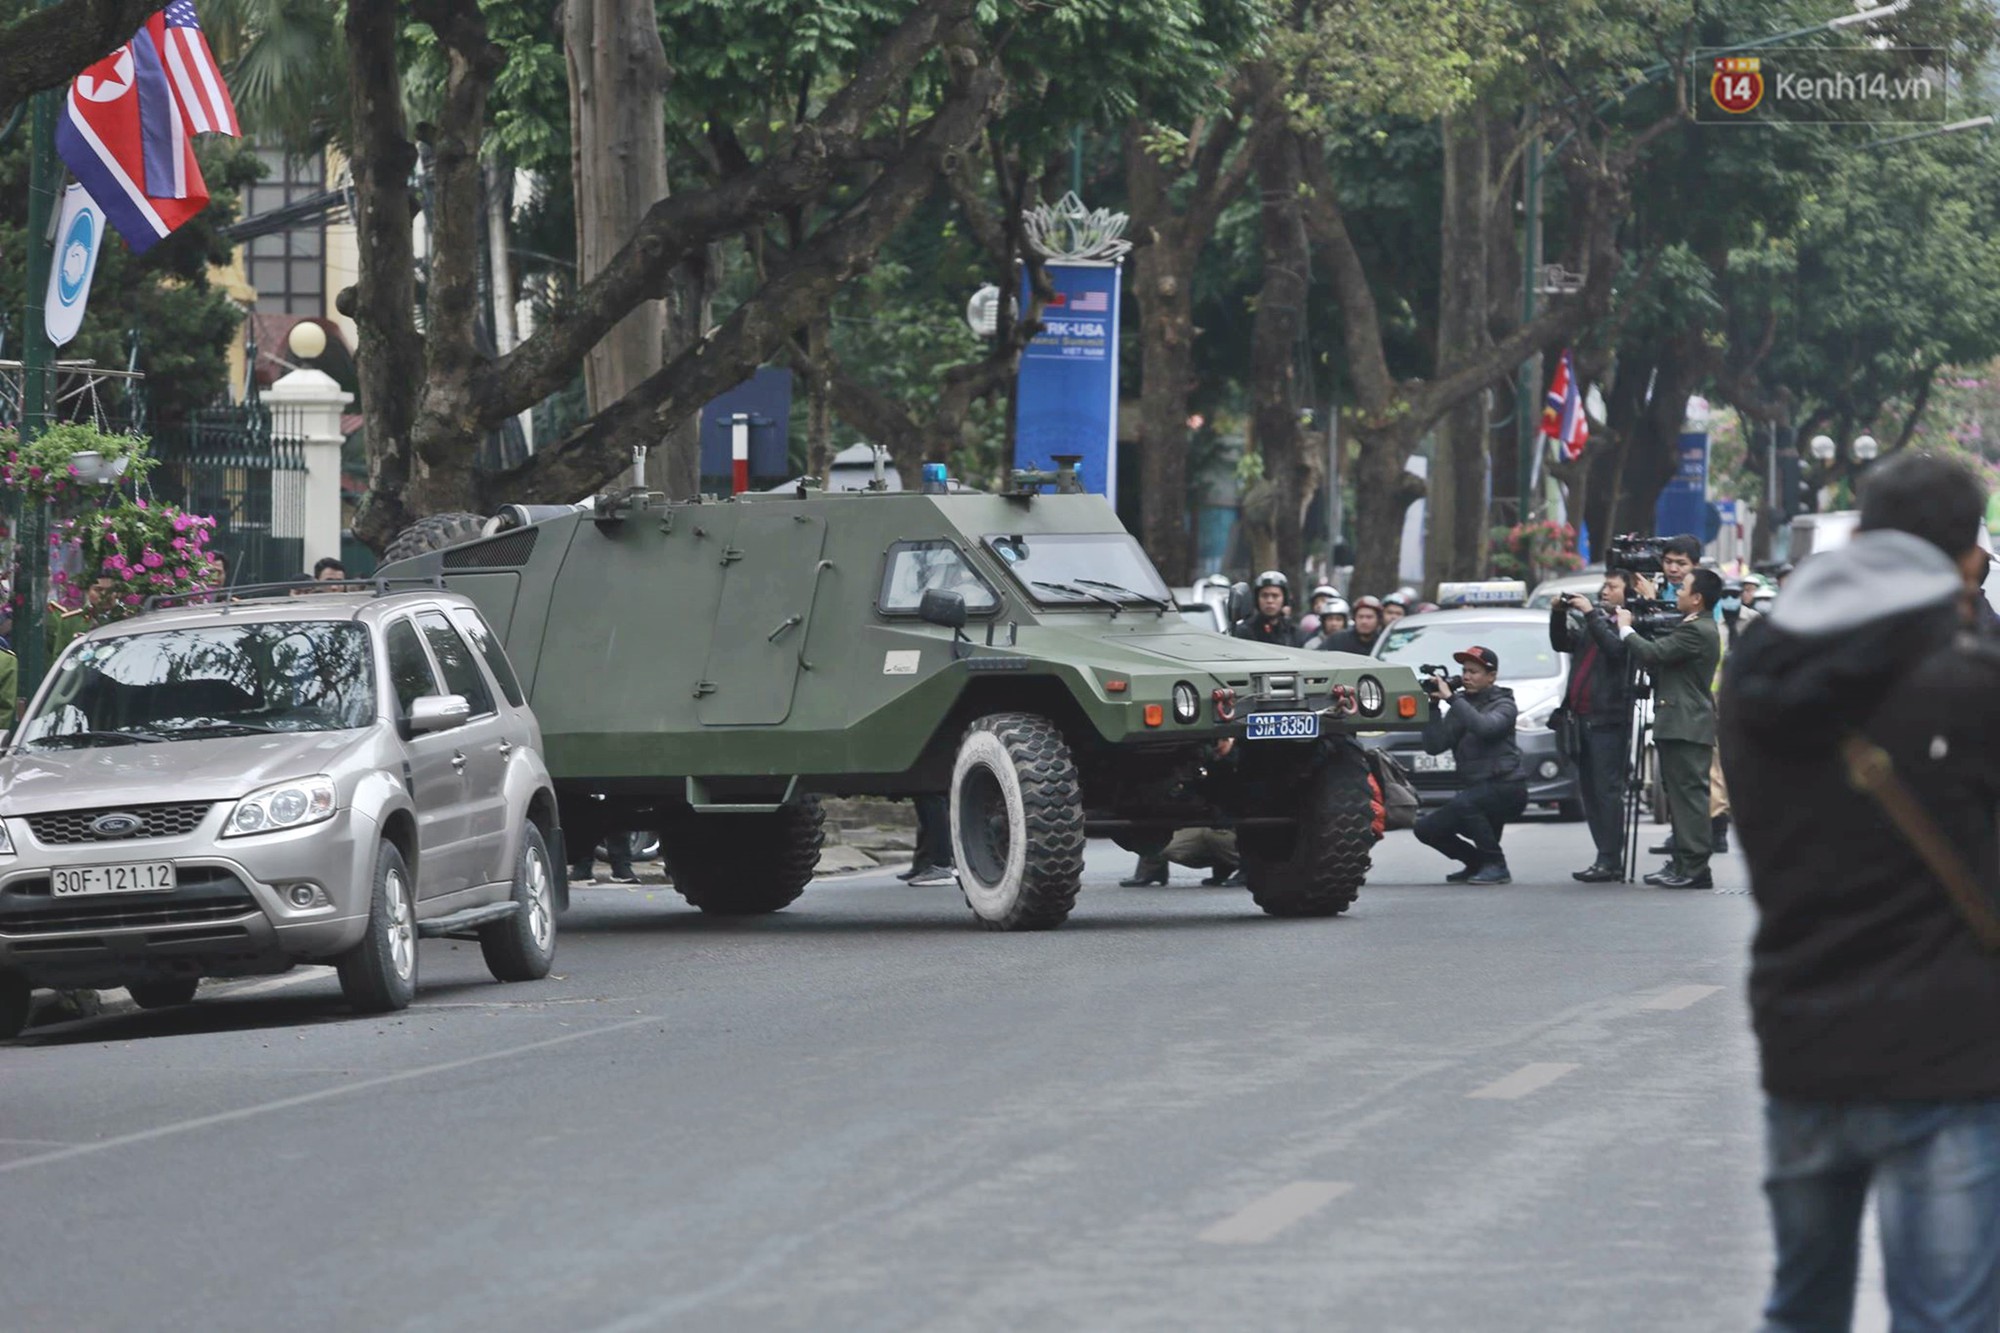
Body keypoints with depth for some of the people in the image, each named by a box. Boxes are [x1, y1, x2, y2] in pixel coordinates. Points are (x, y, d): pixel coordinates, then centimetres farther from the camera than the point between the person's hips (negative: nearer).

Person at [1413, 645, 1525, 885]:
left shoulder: (1503, 705, -4)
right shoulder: (1461, 705, 11)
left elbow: (1484, 727, -28)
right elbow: (1434, 746, 0)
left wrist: (1451, 698, -24)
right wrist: (1434, 706, -8)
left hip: (1506, 788, -7)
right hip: (1476, 790, 7)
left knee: (1463, 803, -34)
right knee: (1426, 829, -1)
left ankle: (1496, 867, -20)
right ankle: (1477, 863, 17)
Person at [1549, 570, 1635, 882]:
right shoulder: (1597, 621, 20)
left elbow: (1614, 648, -22)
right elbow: (1561, 643, 22)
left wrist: (1590, 614, -18)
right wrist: (1558, 614, 7)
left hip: (1609, 719, -9)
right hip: (1584, 716, 9)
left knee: (1607, 791, -9)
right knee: (1589, 791, 9)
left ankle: (1610, 861, -9)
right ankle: (1607, 859, 14)